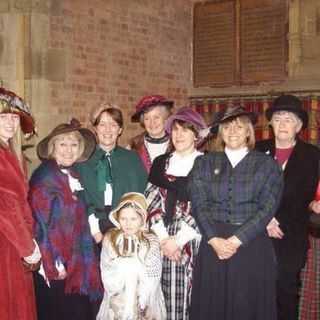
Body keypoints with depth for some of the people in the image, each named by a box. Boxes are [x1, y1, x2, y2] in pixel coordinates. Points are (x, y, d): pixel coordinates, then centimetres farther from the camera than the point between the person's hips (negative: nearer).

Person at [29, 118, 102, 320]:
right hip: (55, 265, -7)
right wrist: (53, 264, -18)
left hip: (74, 263, 8)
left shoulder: (71, 175, 10)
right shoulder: (45, 177, -13)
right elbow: (41, 224, -17)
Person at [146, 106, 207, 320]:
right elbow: (151, 201, 5)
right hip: (164, 240, 3)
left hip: (194, 239, -3)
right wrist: (163, 238, -6)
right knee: (168, 295, 3)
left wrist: (179, 240, -11)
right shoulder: (160, 163, 11)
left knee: (191, 294, -1)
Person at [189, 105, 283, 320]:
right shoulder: (205, 163, 9)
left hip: (252, 246, -1)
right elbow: (199, 205, 1)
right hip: (213, 244, 2)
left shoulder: (267, 164, 4)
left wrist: (236, 240, -12)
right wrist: (214, 239, -12)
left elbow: (267, 208, -5)